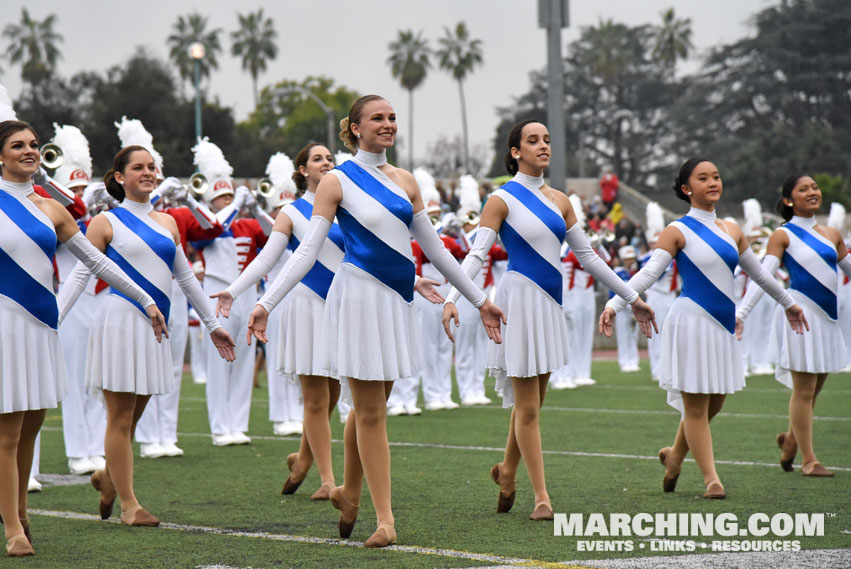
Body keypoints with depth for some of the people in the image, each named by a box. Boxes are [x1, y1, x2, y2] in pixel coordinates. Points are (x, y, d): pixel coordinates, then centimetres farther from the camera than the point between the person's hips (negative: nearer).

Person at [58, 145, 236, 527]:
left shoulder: (167, 222, 14)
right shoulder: (106, 223, -1)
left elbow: (185, 276, 20)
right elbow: (80, 275, -4)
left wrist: (213, 324, 22)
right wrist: (52, 320, -14)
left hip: (155, 324, 5)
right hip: (120, 321, -5)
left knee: (133, 416, 11)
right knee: (120, 417, 0)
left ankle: (108, 477, 34)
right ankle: (128, 505, 5)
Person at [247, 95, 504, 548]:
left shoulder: (405, 182, 11)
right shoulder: (337, 182, -4)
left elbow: (434, 248, 18)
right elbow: (307, 251, -7)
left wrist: (480, 299, 20)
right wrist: (266, 303, -16)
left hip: (397, 300, 5)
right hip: (359, 295, -5)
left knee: (370, 403, 13)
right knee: (370, 411, -2)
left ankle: (348, 492, 34)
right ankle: (385, 519, 3)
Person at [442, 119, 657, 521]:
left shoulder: (558, 201, 12)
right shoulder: (502, 200, -6)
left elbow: (588, 256, 18)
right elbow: (477, 254, -15)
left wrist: (632, 297, 19)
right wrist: (452, 298, -30)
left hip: (550, 303, 6)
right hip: (520, 298, -6)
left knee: (532, 400, 13)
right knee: (527, 406, -3)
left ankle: (507, 471, 34)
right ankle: (541, 497, 2)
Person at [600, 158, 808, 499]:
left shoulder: (731, 231, 11)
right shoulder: (678, 232, -6)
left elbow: (757, 272, 25)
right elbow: (648, 273, -13)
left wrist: (788, 303, 35)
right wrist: (613, 305, -26)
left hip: (723, 324, 6)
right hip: (692, 321, -6)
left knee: (714, 402, 12)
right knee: (696, 406, -1)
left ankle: (675, 455, 34)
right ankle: (711, 478, 5)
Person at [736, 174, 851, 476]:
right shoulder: (783, 235, -5)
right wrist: (741, 313, -24)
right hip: (801, 313, -6)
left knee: (814, 388, 13)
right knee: (804, 390, 0)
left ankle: (791, 439, 35)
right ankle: (808, 460, 8)